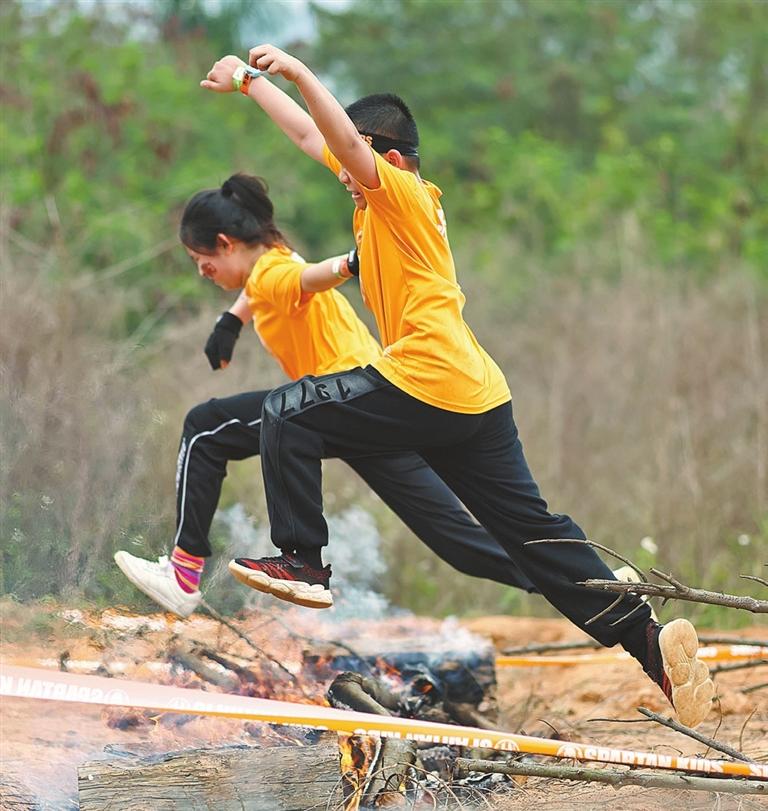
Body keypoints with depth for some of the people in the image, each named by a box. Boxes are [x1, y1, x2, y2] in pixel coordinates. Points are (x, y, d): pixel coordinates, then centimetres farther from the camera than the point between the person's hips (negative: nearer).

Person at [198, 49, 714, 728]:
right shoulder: (377, 200, 19)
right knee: (534, 532, 7)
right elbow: (310, 133, 27)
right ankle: (648, 636, 1)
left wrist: (297, 72, -32)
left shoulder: (401, 193, -4)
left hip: (427, 385, -10)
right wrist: (246, 82, 27)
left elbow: (347, 140, -24)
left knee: (288, 416, -1)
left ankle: (300, 560, 0)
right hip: (478, 397, 10)